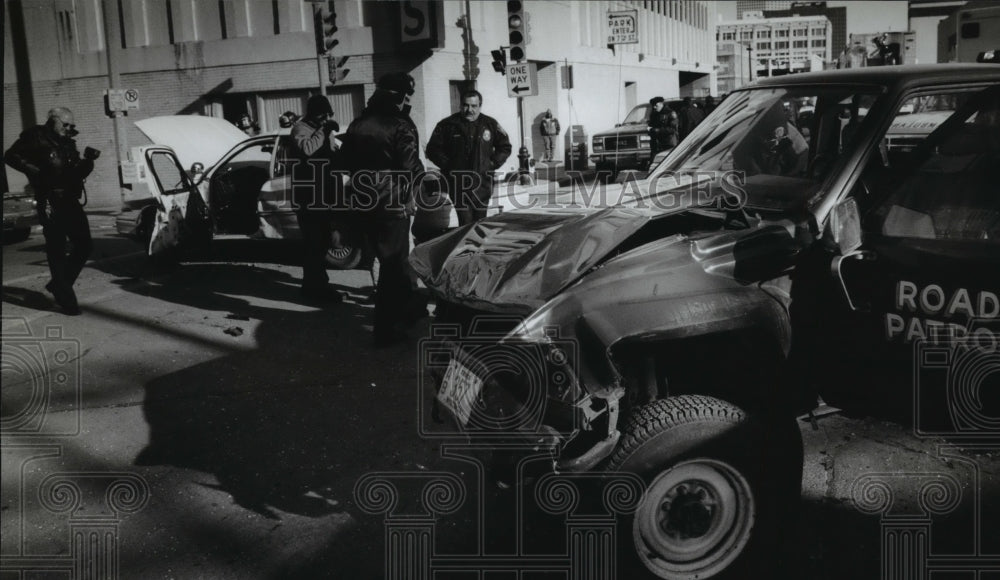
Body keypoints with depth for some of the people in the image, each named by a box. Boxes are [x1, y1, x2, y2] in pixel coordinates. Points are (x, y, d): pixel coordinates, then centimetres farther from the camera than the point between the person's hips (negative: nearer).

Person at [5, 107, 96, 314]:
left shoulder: (68, 144, 17)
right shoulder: (36, 138, -2)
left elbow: (78, 174, 18)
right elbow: (10, 156, -6)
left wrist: (88, 161, 0)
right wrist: (34, 170, -17)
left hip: (70, 201, 7)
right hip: (50, 202, -7)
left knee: (84, 244, 4)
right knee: (57, 250, -4)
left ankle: (58, 284, 21)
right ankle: (65, 299, -2)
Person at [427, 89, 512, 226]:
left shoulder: (490, 124, 8)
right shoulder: (448, 125, 1)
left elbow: (505, 147, 18)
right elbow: (433, 149, 5)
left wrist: (493, 164, 5)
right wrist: (448, 166, -4)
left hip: (482, 185, 2)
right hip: (458, 184, -2)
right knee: (466, 223, -9)